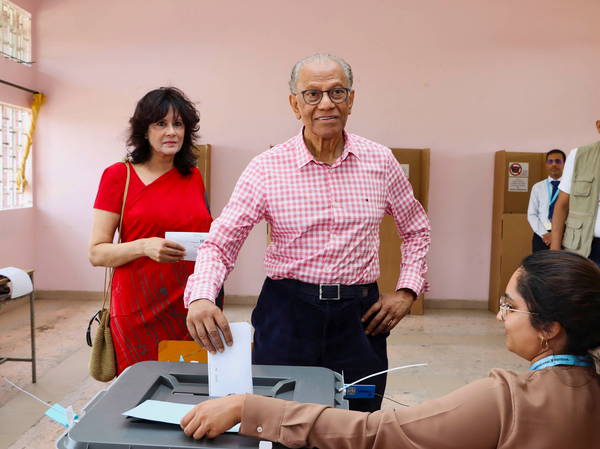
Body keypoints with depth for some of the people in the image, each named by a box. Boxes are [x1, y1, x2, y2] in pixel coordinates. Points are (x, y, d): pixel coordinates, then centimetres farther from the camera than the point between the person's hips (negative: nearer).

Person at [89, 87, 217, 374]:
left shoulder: (193, 177, 9)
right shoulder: (118, 175, -3)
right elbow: (97, 254, -5)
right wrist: (144, 246, -21)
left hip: (189, 306, 3)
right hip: (139, 309, -3)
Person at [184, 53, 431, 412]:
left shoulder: (380, 161, 0)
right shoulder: (267, 168, -7)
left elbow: (416, 229, 14)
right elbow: (220, 243, -9)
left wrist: (407, 290, 3)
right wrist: (201, 297, -27)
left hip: (359, 315, 2)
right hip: (287, 313, -1)